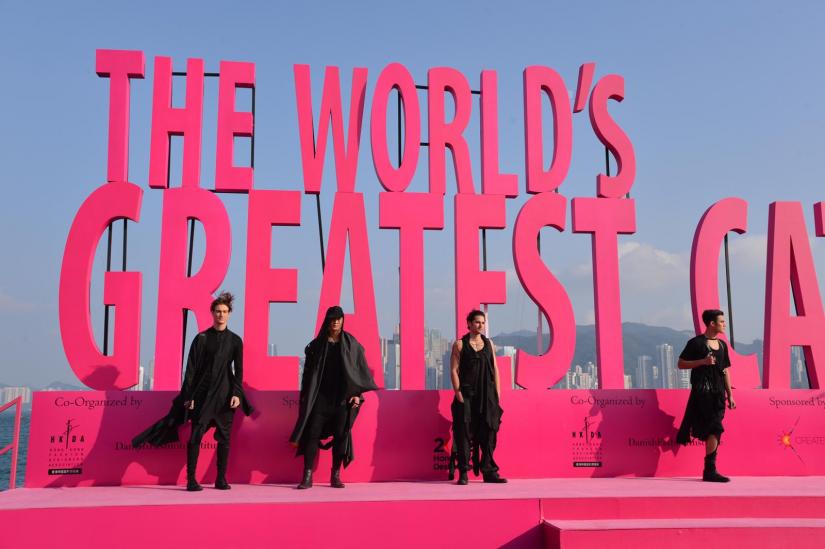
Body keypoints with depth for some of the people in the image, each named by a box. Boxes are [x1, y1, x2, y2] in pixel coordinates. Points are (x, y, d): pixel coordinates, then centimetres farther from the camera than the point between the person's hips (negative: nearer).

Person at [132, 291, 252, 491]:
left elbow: (238, 370, 5)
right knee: (195, 436, -5)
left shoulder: (235, 340, 6)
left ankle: (221, 479, 11)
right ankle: (191, 480, 0)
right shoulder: (201, 338, 2)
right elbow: (191, 369, 0)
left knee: (224, 438, 3)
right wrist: (189, 396, -5)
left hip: (224, 395, 1)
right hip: (202, 394, -1)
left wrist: (236, 394, -7)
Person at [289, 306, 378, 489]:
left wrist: (358, 393, -5)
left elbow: (361, 369, 4)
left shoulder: (351, 343, 5)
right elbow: (309, 370, 7)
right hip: (321, 396, 0)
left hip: (343, 397, 0)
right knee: (312, 433, -7)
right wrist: (306, 395, 2)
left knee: (341, 435, 0)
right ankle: (307, 476, -4)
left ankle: (336, 476, 11)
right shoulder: (317, 344, 7)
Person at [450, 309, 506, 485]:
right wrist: (458, 392, -11)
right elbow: (454, 369, -3)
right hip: (467, 394, -4)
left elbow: (495, 369, 12)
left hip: (487, 395, 4)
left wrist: (497, 392, 5)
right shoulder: (460, 344, 1)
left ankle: (489, 471, 11)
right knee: (464, 432, -3)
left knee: (488, 431, 4)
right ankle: (463, 473, 2)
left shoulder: (489, 343, 12)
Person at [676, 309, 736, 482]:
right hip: (702, 391, -7)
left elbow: (725, 370, 18)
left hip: (718, 393, 7)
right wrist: (702, 361, -17)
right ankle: (710, 470, -10)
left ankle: (709, 471, 12)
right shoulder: (696, 343, -6)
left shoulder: (722, 345, 14)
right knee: (715, 429, -14)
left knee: (711, 432, 7)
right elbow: (681, 364, -5)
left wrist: (730, 395, 14)